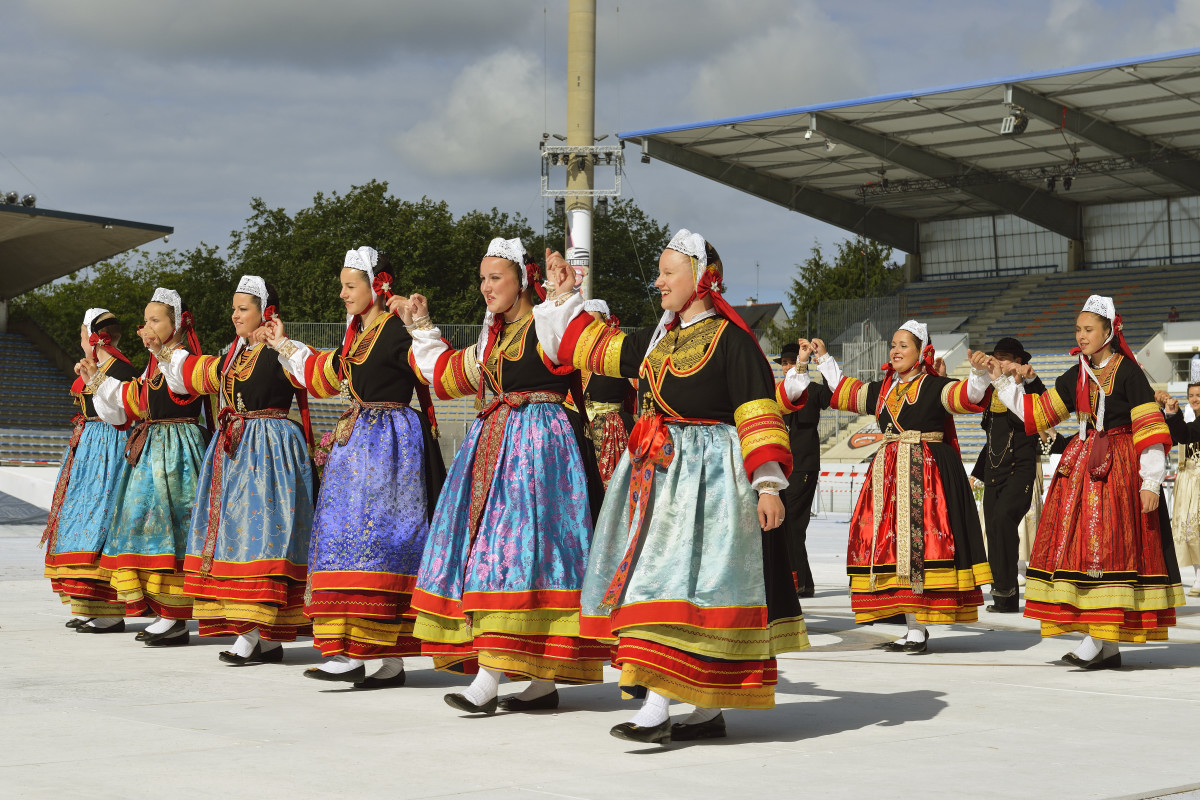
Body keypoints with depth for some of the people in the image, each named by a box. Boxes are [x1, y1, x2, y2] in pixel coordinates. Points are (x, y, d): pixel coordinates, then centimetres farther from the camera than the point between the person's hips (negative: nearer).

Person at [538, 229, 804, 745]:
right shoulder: (659, 339, 16)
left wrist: (769, 484, -18)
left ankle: (658, 706, -19)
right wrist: (564, 301, 30)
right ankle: (706, 712, 10)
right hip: (656, 473, 8)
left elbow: (759, 413, -12)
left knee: (686, 580, -14)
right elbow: (600, 348, 29)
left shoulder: (730, 340, -7)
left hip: (708, 476, -8)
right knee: (662, 579, 5)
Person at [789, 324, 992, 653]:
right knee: (894, 545, 4)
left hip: (925, 473, -7)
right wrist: (823, 359, 35)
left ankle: (918, 632, -9)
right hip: (888, 474, 7)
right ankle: (915, 628, 10)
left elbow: (968, 396, -15)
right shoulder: (882, 390, 16)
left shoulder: (934, 387, -2)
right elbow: (842, 390, 29)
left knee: (917, 542, -11)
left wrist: (979, 373, -33)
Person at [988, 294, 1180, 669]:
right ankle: (1108, 648, 7)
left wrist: (1150, 482, -14)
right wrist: (1002, 382, 11)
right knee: (1080, 546, 3)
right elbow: (1037, 411, 17)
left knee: (1108, 546, -10)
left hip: (1119, 468, -7)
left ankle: (1098, 640, -9)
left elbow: (1150, 428, -10)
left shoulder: (1127, 372, -7)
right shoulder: (1077, 376, 13)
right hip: (1082, 466, 7)